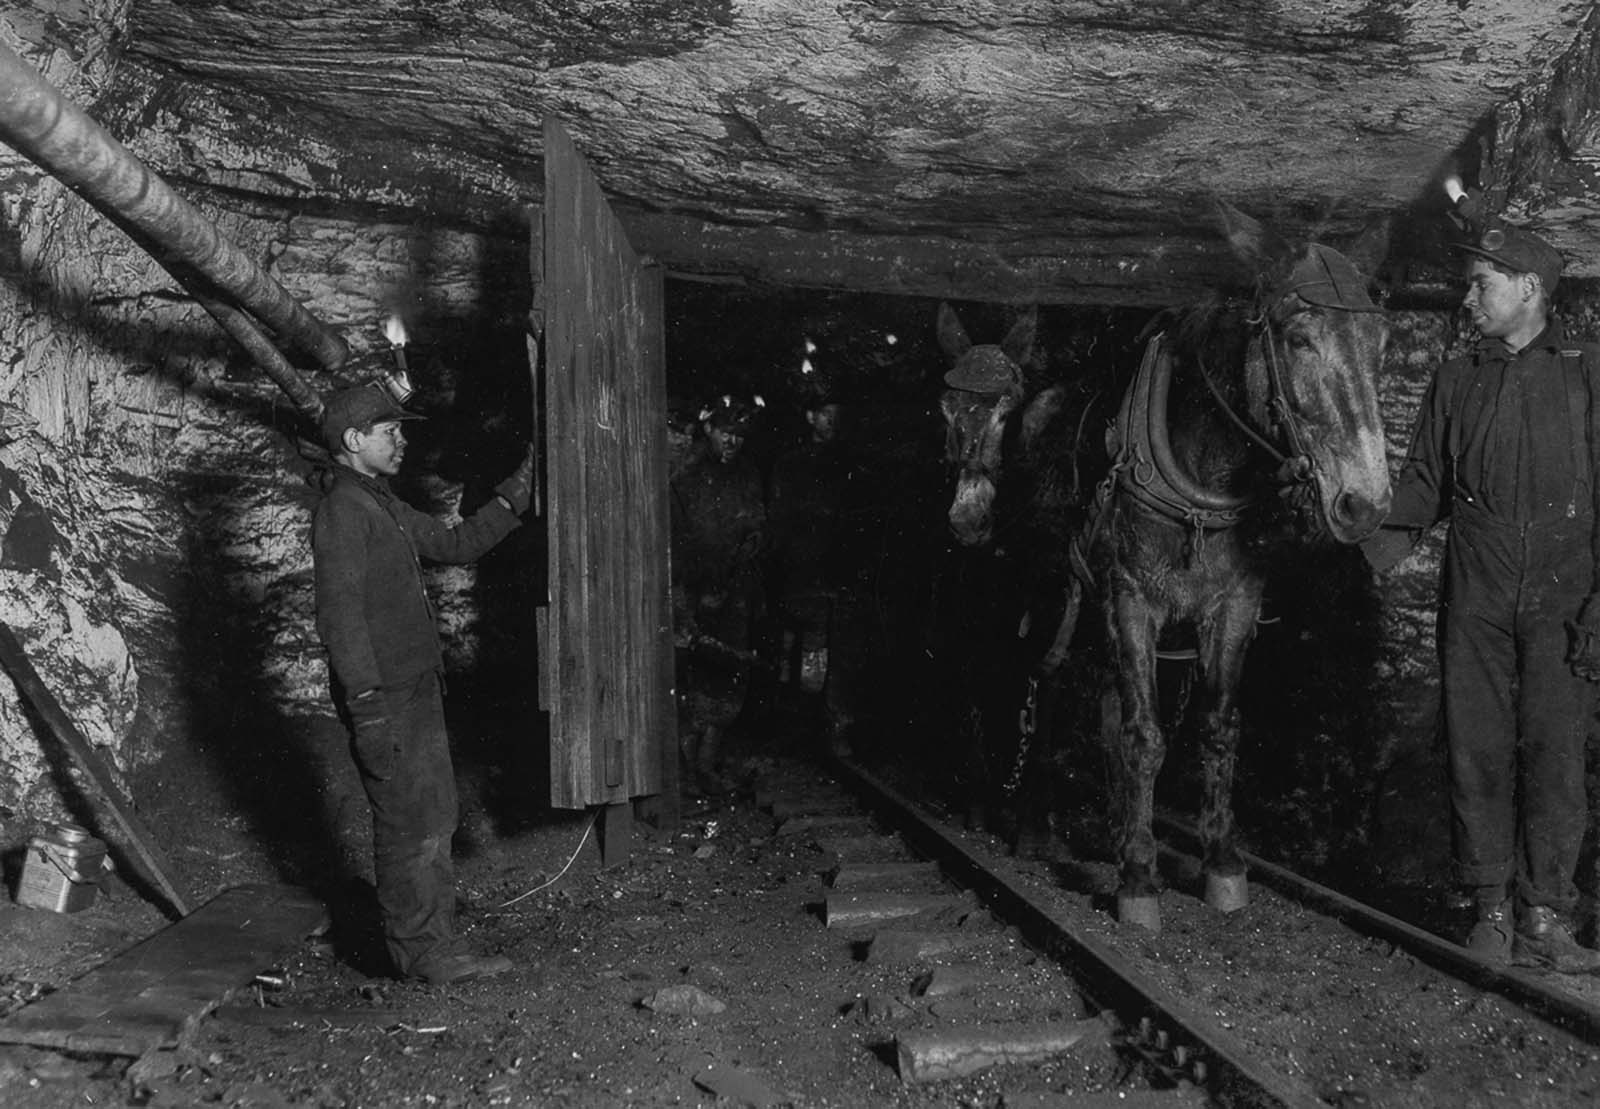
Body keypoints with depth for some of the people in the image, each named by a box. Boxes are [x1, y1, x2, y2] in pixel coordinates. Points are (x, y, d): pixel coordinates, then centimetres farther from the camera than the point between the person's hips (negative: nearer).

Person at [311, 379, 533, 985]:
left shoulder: (381, 504, 17)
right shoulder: (342, 509, -14)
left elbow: (455, 543, 24)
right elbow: (340, 616, -20)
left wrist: (516, 494, 16)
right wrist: (367, 710, -23)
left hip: (417, 691, 10)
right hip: (385, 700, -10)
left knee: (434, 821, 15)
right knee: (411, 829, -3)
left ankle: (435, 947, 25)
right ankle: (421, 954, 8)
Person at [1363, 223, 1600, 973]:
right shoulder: (1455, 381, 12)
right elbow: (1423, 483, 13)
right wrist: (1387, 541, -5)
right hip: (1475, 601, 2)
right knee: (1477, 753, 4)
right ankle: (1492, 909, 15)